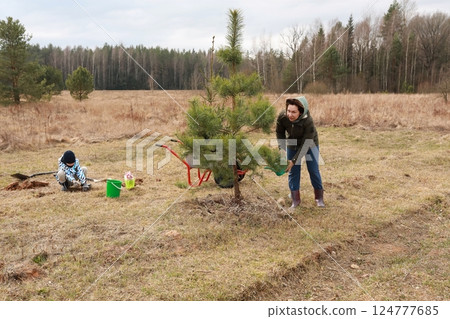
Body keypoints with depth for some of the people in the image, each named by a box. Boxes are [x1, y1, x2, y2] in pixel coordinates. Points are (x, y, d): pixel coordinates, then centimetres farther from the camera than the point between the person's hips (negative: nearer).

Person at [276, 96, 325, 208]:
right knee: (293, 171, 3)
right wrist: (282, 150, -16)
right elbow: (280, 133, -9)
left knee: (313, 170, 5)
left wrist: (294, 161, -33)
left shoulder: (308, 121, -38)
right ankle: (295, 199, 14)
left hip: (310, 144, -3)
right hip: (293, 144, 3)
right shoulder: (282, 117, -28)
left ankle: (319, 198, 23)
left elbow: (305, 144, -32)